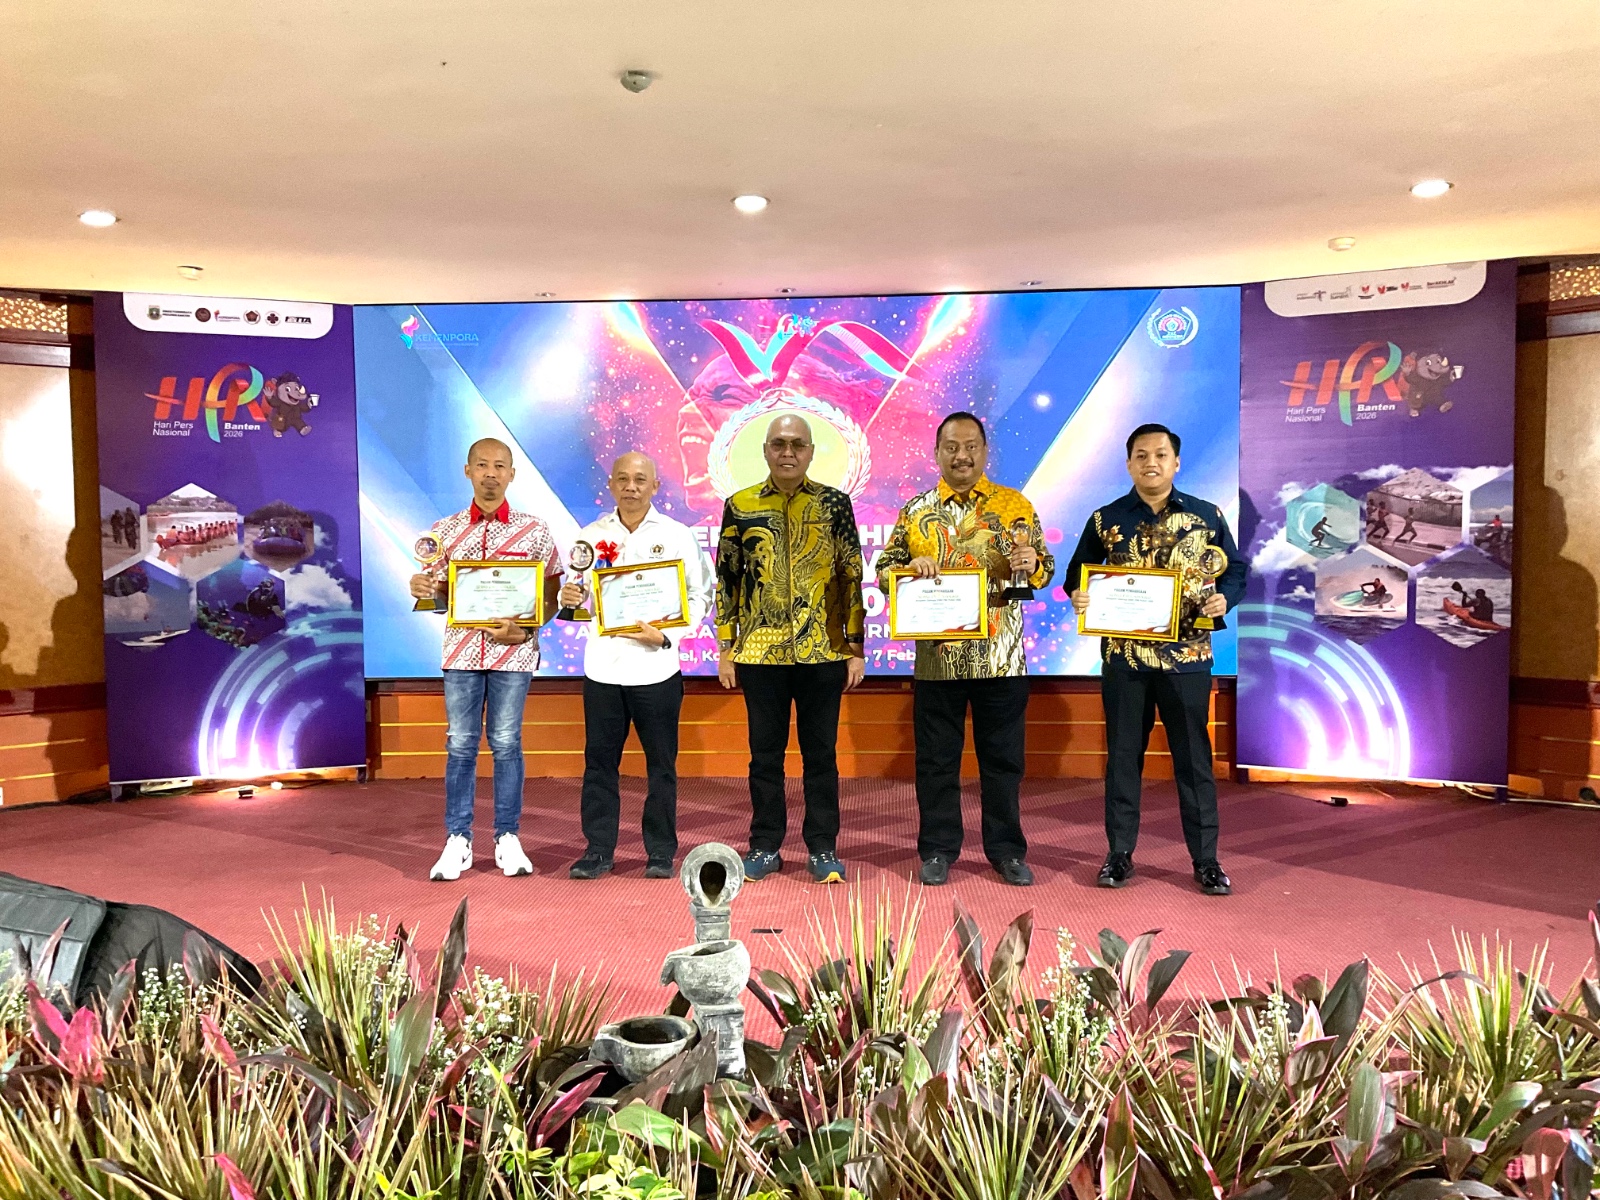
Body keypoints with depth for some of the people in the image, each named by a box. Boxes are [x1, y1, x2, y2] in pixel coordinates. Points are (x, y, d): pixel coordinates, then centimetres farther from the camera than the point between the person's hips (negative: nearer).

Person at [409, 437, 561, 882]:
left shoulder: (534, 531, 2)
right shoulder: (445, 530, 7)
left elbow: (551, 597, 3)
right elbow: (438, 595, 10)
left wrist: (523, 630, -13)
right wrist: (421, 589, -13)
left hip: (513, 652, -1)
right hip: (461, 650, 1)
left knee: (506, 743, 4)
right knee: (460, 745, 4)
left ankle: (508, 838, 14)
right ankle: (457, 841, 12)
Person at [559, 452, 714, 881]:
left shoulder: (676, 536, 1)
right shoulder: (590, 536, 8)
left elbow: (700, 596, 0)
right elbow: (578, 598, 12)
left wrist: (667, 636, -14)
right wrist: (570, 599, -11)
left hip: (655, 666, -2)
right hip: (602, 664, 2)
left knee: (661, 763, 5)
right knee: (599, 761, 6)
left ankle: (660, 851, 17)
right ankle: (598, 849, 18)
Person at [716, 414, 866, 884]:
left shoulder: (834, 503, 2)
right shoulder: (739, 505, 4)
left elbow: (853, 576, 3)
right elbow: (726, 578, 7)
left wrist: (856, 646, -1)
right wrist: (725, 648, 3)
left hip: (823, 651, -1)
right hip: (760, 652, 1)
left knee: (820, 753, 7)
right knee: (765, 753, 9)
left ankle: (823, 848, 18)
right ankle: (765, 846, 21)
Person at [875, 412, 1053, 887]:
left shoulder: (1017, 506, 5)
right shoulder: (914, 511, 6)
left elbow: (1045, 571, 6)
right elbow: (883, 569, 7)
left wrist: (1032, 566, -17)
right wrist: (910, 567, -14)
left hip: (1001, 658, 0)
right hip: (937, 658, 0)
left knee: (1003, 758, 8)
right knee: (936, 758, 8)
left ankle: (1007, 850, 22)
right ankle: (938, 850, 21)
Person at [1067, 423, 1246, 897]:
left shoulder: (1207, 516, 5)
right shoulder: (1105, 519, 4)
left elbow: (1235, 569, 9)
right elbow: (1079, 573, 9)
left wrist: (1223, 599, -11)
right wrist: (1078, 596, -13)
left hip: (1187, 656, 0)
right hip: (1123, 657, 1)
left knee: (1193, 756, 5)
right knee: (1122, 755, 7)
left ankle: (1206, 859, 15)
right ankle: (1120, 853, 18)